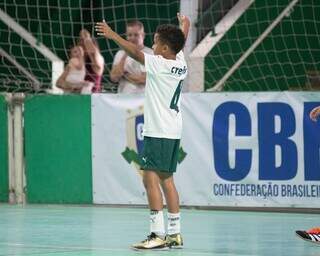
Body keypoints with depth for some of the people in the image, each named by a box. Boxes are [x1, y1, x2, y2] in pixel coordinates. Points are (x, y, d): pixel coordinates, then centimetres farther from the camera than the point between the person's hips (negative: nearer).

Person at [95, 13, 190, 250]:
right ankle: (175, 234, 12)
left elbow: (135, 52, -21)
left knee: (151, 177, -11)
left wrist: (113, 35, -16)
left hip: (158, 132, -9)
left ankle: (158, 234, -17)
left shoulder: (159, 64, -12)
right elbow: (181, 44, 29)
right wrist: (185, 26, 48)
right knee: (166, 180, 12)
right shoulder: (181, 64, 9)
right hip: (174, 131, 9)